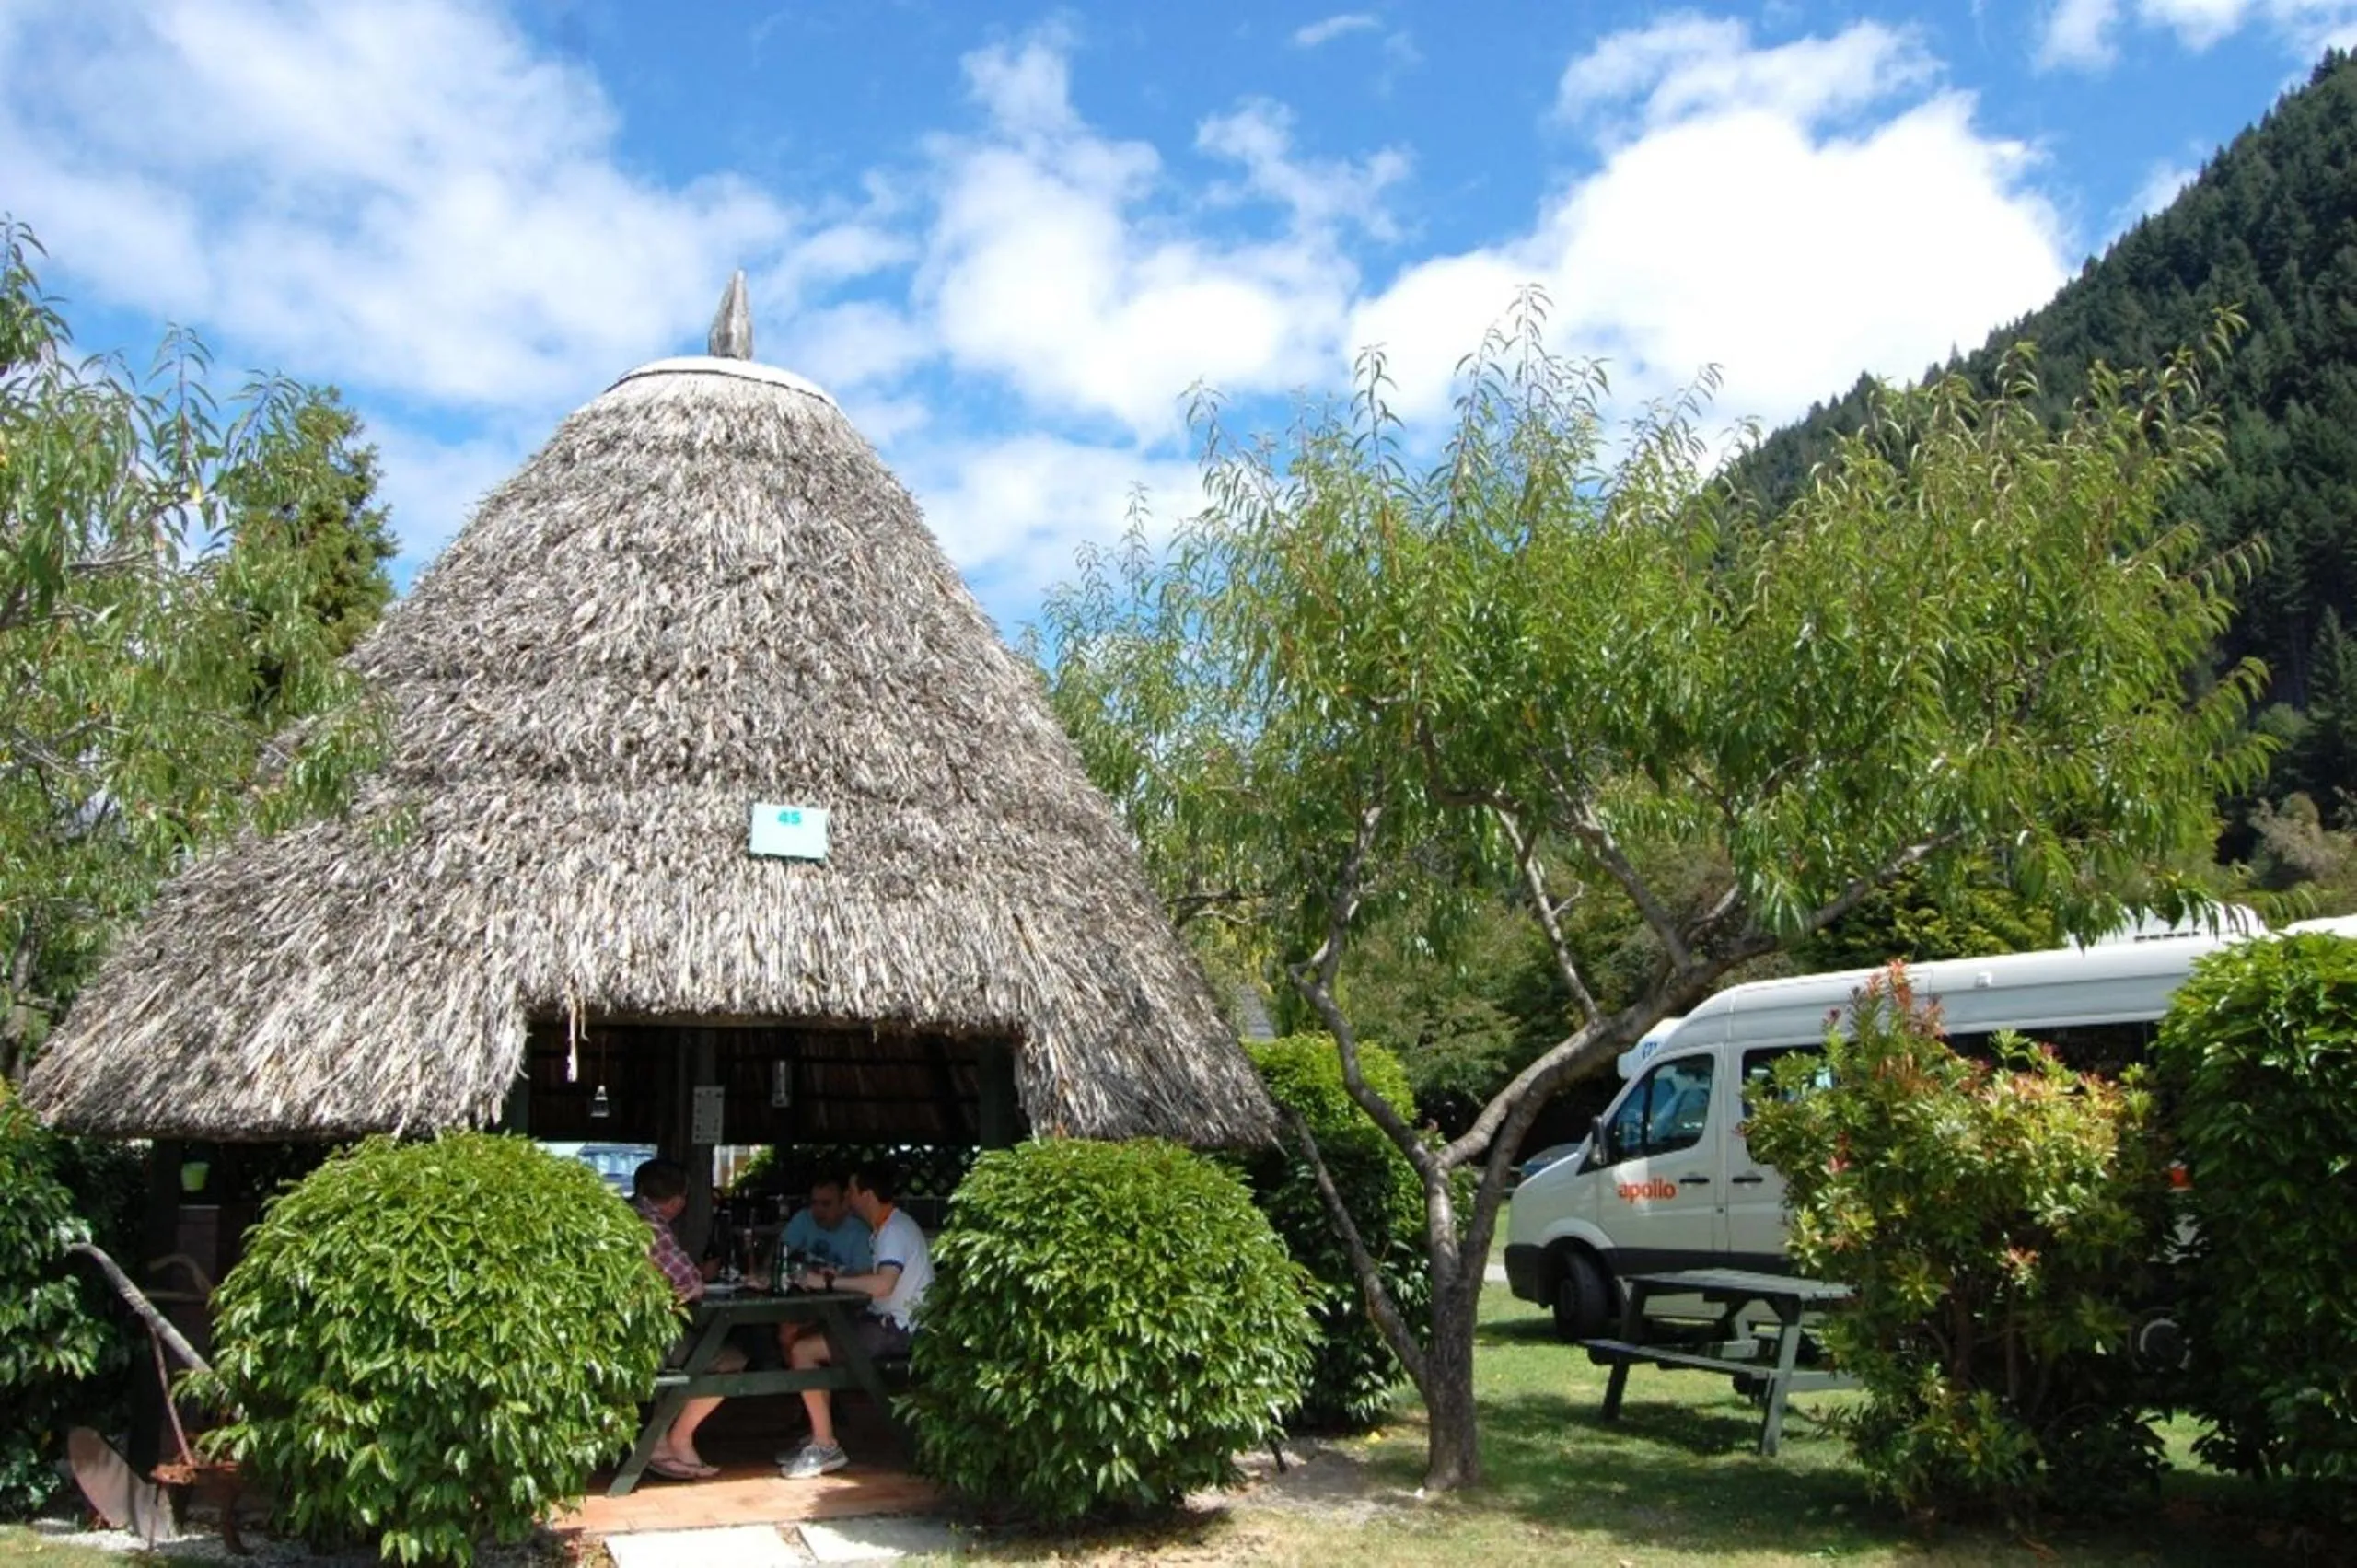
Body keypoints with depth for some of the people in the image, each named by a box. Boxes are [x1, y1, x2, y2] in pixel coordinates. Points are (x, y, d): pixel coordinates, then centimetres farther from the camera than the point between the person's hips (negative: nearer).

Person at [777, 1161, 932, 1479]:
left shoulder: (895, 1229, -18)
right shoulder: (885, 1226, 14)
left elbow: (883, 1284, -33)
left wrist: (829, 1282, -25)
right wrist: (834, 1276, 7)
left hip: (899, 1329, -11)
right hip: (888, 1321, 11)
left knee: (802, 1351, -14)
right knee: (807, 1341, 14)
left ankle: (826, 1447, -9)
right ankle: (818, 1438, 12)